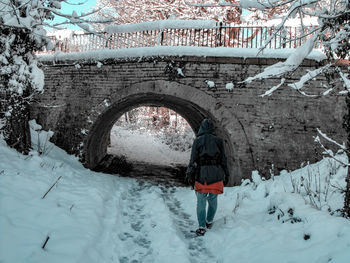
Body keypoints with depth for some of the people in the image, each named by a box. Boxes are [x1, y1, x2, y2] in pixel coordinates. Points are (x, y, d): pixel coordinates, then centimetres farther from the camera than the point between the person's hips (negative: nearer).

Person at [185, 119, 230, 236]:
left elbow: (193, 160, -5)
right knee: (213, 200, 19)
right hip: (216, 176, 2)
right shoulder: (218, 141, 2)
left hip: (201, 176, -2)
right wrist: (226, 175, 12)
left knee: (201, 202, 7)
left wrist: (190, 176, 2)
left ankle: (202, 227, 6)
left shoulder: (197, 141, -3)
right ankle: (209, 222, 33)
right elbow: (223, 160, 4)